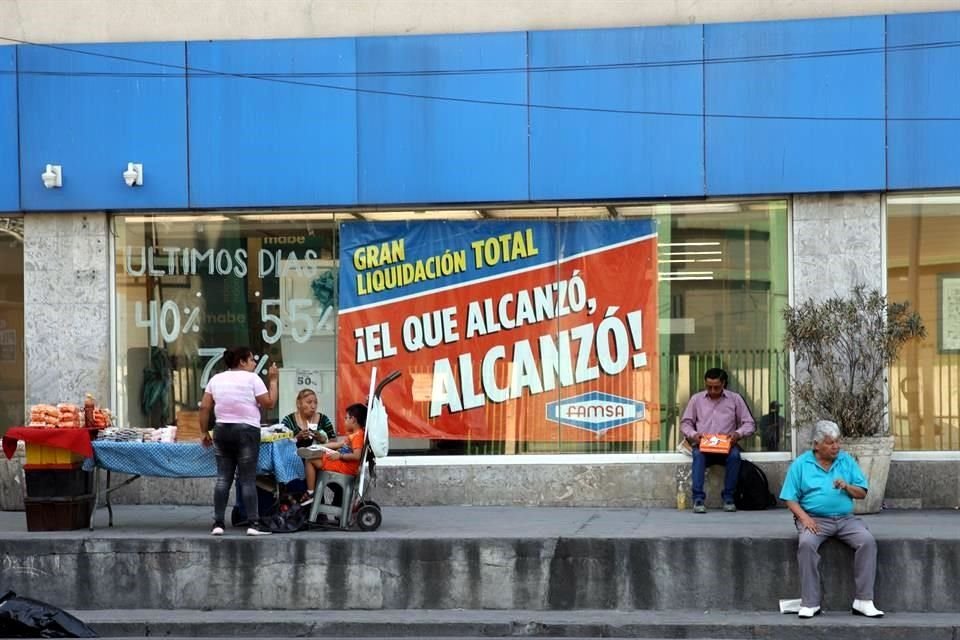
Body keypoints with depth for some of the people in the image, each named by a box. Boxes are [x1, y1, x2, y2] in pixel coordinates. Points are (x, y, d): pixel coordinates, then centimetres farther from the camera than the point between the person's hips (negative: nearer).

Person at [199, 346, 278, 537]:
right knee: (248, 479, -3)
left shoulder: (216, 379, 11)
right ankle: (253, 523, -5)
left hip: (222, 430, 5)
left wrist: (205, 433, 13)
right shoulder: (252, 378, -4)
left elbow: (204, 407, 7)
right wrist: (273, 381, 5)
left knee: (223, 478, 7)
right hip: (246, 430, -5)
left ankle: (218, 523, 3)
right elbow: (269, 403, -5)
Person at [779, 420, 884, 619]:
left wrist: (846, 487, -11)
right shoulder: (801, 464, 5)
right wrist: (804, 517, -15)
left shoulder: (847, 461, 12)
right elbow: (790, 498, 1)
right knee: (807, 544, -34)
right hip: (815, 519, -2)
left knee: (868, 540, -25)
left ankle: (863, 601, -21)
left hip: (845, 518, 2)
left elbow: (862, 493, 9)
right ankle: (809, 603, -28)